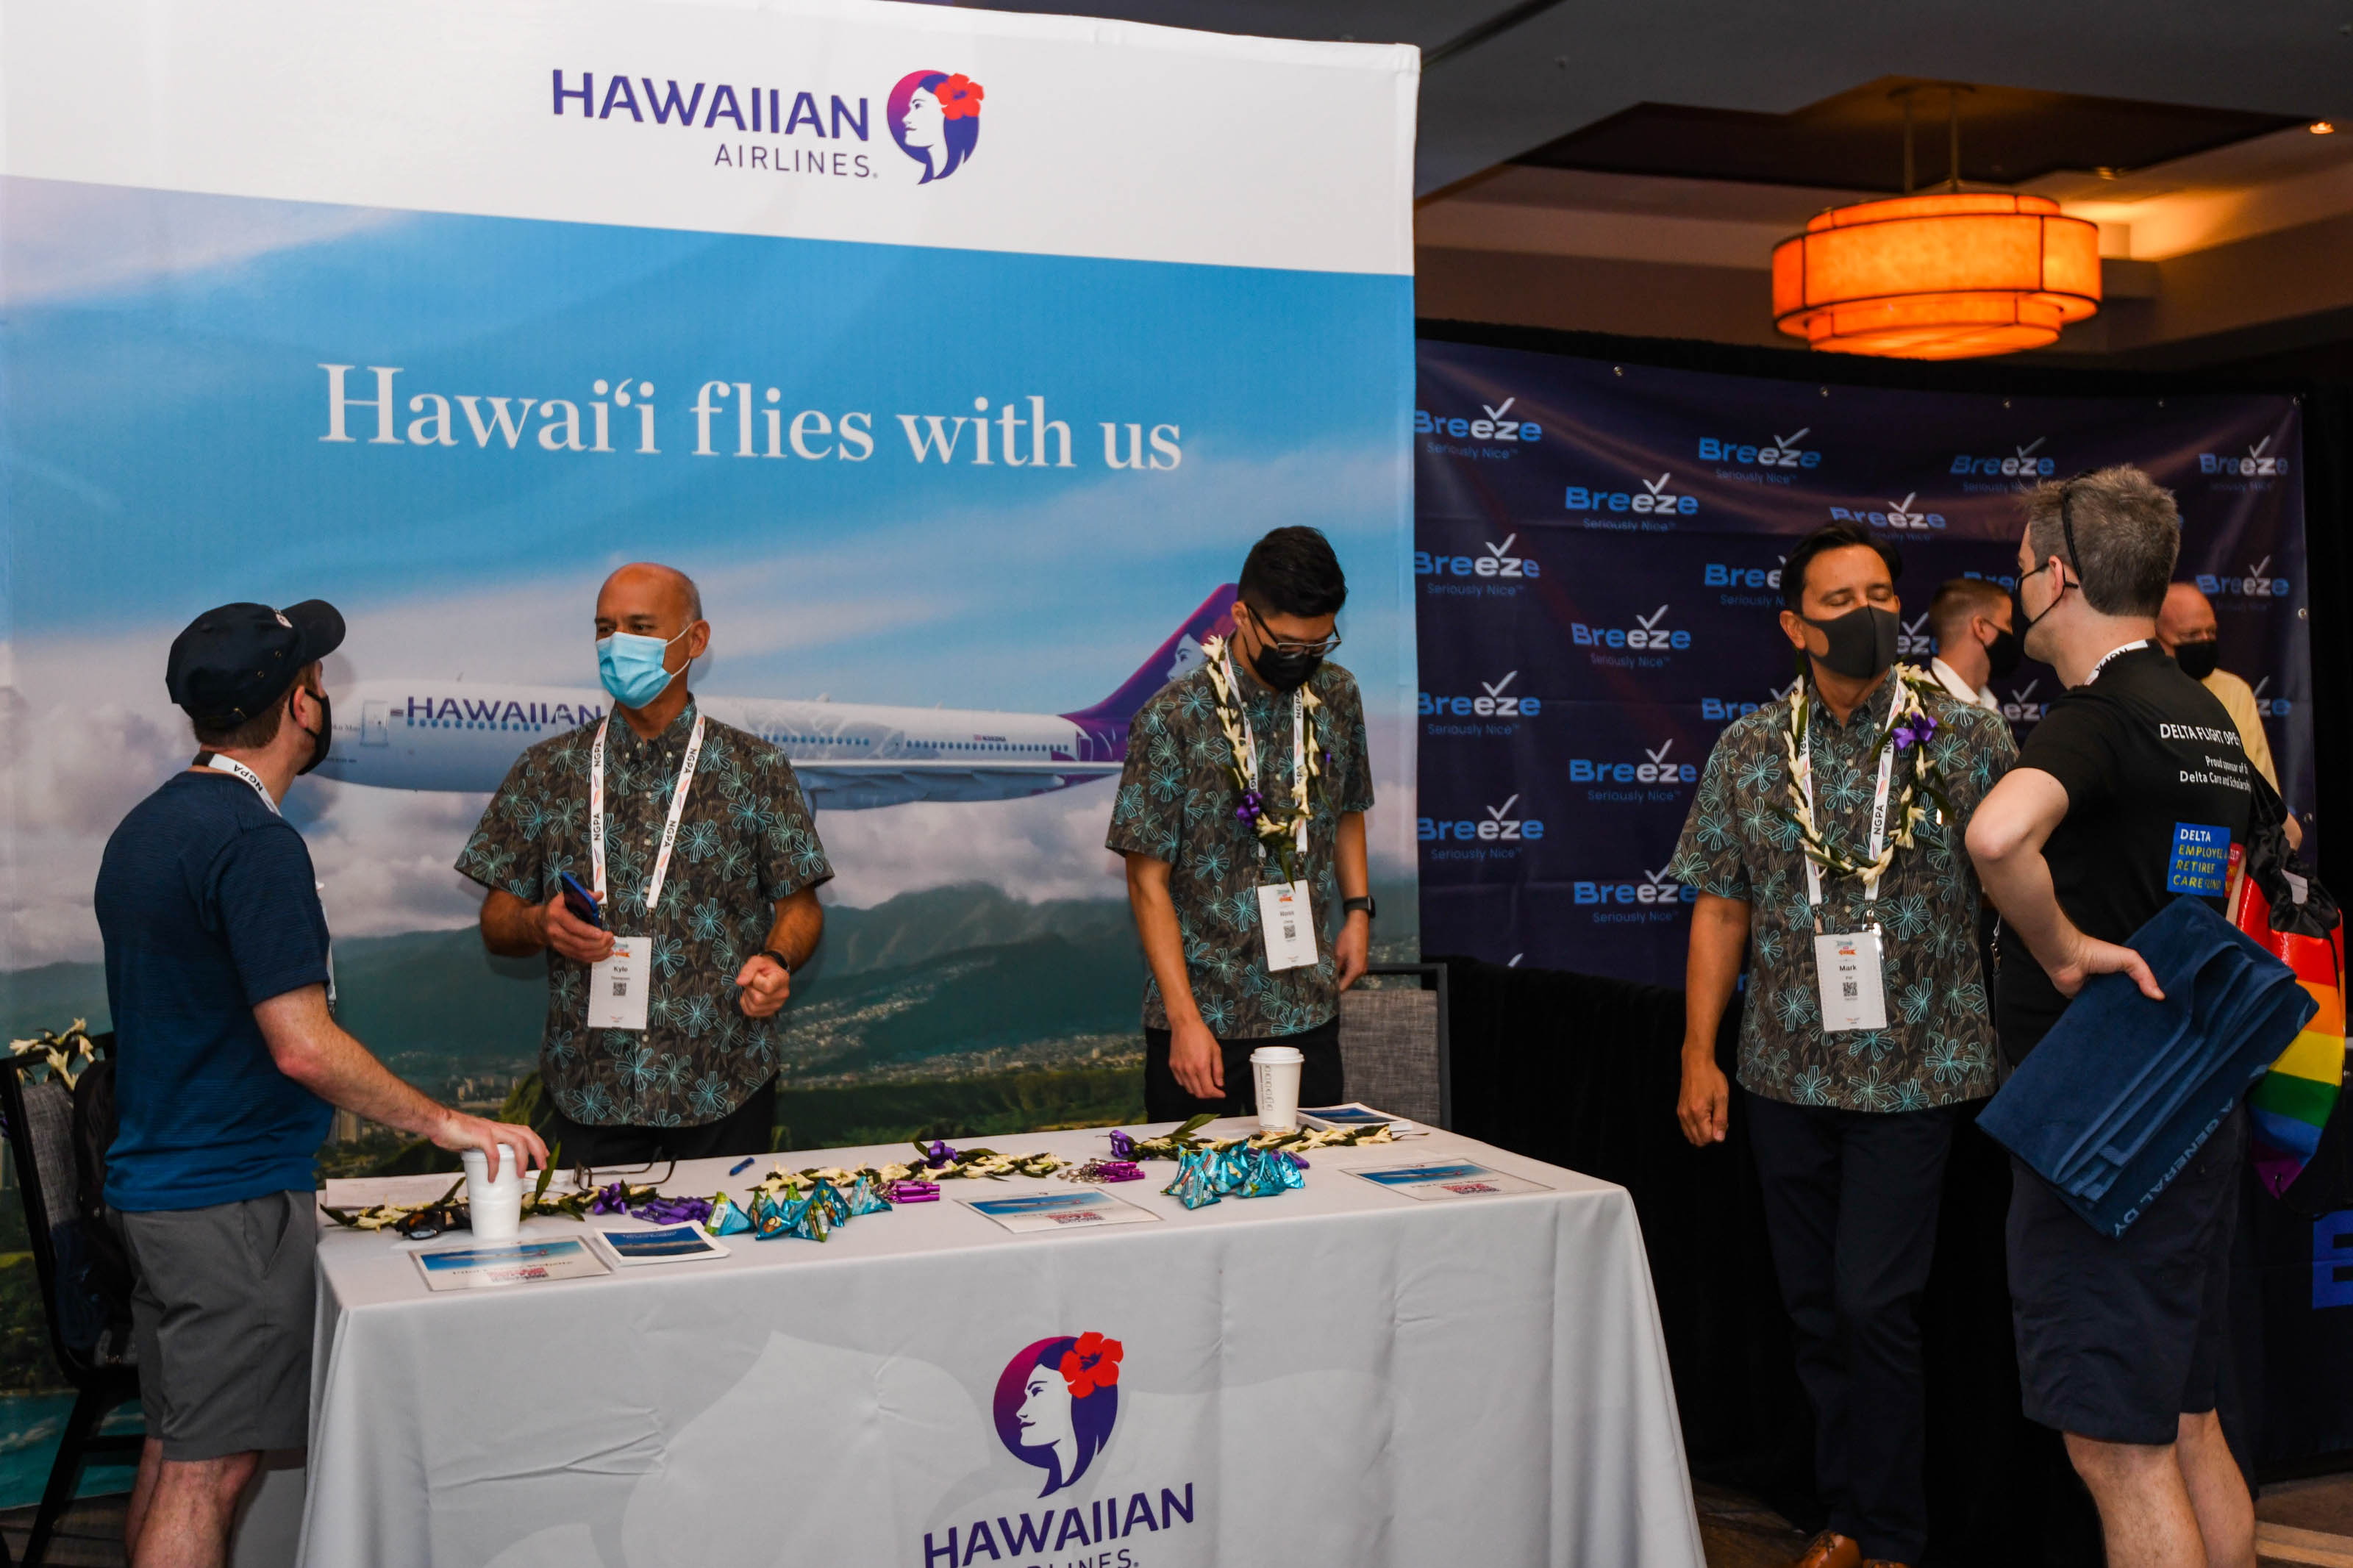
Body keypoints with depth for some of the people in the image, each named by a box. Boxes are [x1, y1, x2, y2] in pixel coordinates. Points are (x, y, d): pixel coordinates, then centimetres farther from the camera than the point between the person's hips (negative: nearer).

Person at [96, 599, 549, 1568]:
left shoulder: (148, 826, 11)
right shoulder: (254, 841, -19)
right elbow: (303, 1047, -24)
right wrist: (446, 1123, -16)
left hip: (154, 1185, 10)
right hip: (232, 1199, -10)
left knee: (174, 1444, 17)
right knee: (210, 1465, -3)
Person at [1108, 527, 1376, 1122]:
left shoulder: (1337, 697, 3)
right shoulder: (1173, 719, -13)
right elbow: (1148, 879, -11)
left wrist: (1357, 908, 6)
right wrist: (1186, 1020, -16)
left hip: (1310, 1012, 4)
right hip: (1204, 1017, -4)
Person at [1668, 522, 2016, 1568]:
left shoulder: (1966, 737, -3)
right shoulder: (1748, 750, 3)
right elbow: (1720, 906, 6)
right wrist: (1698, 1056, 2)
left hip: (1914, 1069, -3)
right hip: (1787, 1073, 3)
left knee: (1874, 1303, -5)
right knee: (1814, 1306, 11)